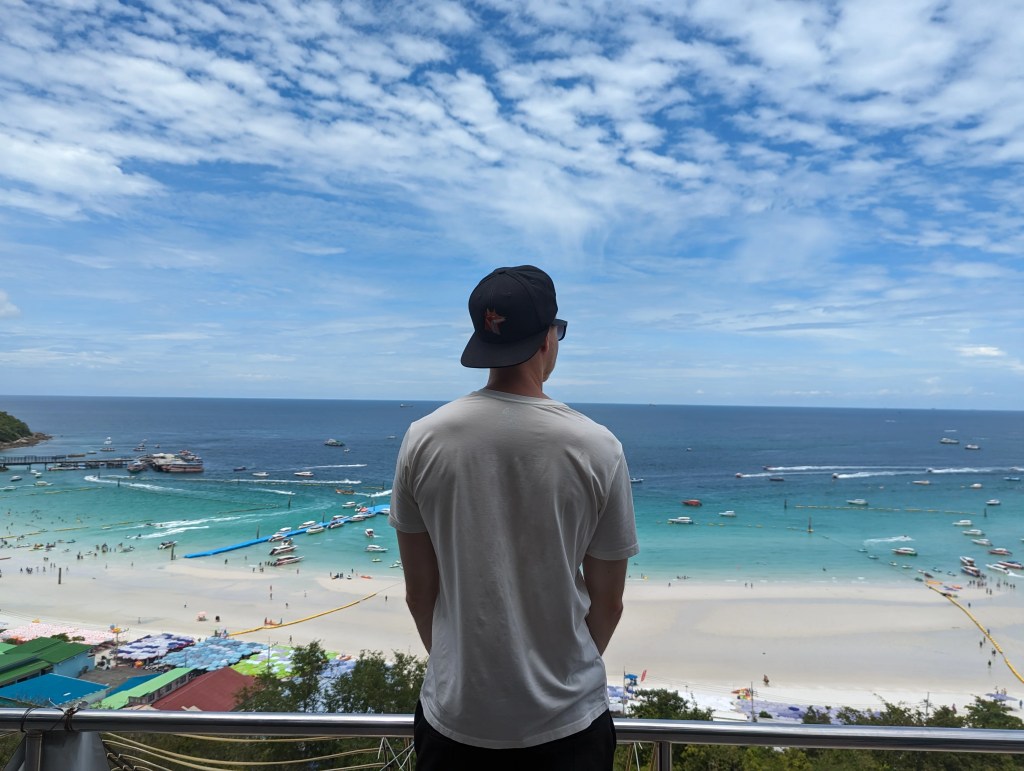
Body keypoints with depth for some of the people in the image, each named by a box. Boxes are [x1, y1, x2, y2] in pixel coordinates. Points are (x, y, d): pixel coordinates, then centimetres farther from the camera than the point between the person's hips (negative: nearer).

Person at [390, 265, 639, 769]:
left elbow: (419, 591, -2)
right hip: (566, 722, -1)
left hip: (454, 715, 1)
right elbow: (607, 602, -4)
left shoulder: (423, 440, -11)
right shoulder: (596, 448, -14)